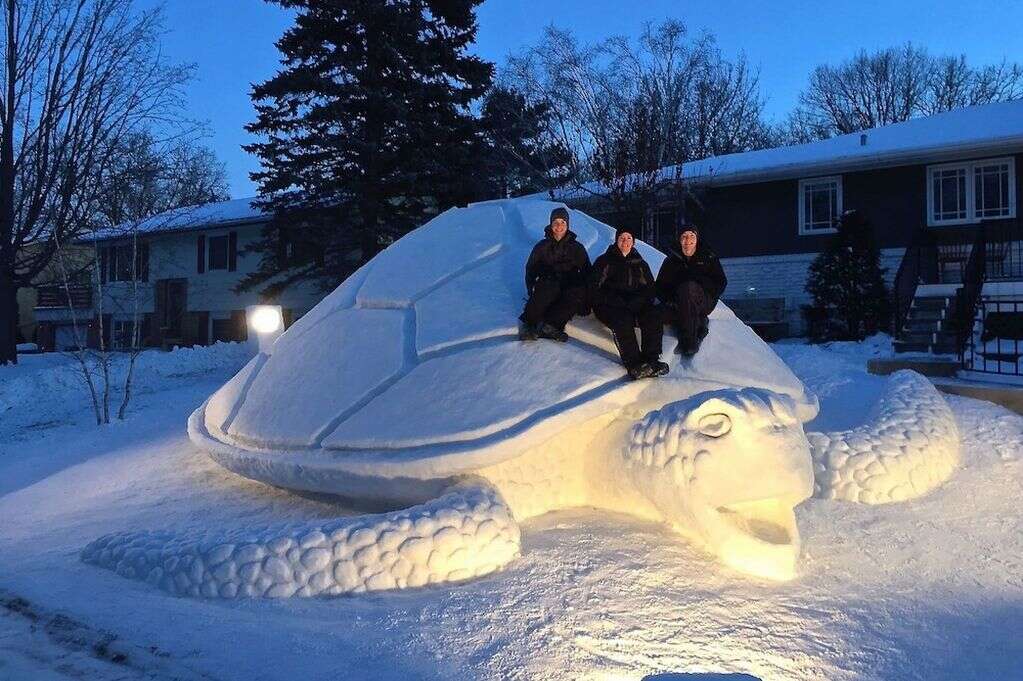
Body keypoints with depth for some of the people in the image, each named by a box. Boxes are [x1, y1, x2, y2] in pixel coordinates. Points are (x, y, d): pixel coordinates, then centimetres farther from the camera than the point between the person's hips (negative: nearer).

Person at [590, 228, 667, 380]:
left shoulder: (640, 264, 25)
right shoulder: (604, 261, 16)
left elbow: (650, 289, 15)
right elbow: (594, 288, 4)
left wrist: (636, 302, -8)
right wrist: (617, 302, -11)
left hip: (636, 306, 3)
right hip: (609, 306, -3)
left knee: (653, 315, -28)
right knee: (622, 319, -36)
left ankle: (652, 359, -41)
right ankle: (634, 364, -48)